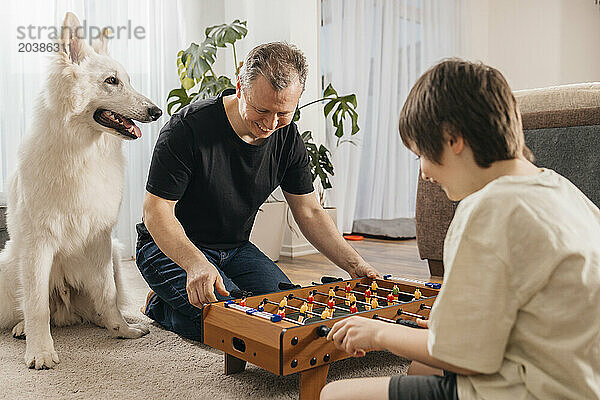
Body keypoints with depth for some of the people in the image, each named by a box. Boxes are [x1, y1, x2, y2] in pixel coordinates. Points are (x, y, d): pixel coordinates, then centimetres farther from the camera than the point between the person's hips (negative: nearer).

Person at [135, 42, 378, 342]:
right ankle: (159, 306, 4)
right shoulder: (188, 127, -23)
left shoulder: (287, 137, -6)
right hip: (172, 247, -6)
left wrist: (355, 265, -10)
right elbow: (156, 210, -23)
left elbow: (309, 213, 1)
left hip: (236, 249, 6)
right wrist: (196, 263, -40)